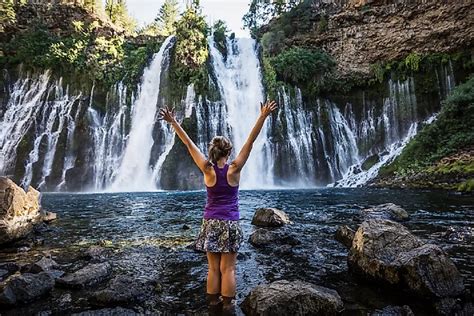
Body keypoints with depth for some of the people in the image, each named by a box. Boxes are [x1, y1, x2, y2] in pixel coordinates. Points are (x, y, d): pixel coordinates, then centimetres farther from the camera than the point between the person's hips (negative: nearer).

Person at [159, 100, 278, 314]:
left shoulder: (207, 169, -8)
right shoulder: (234, 169, -11)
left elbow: (189, 144, -6)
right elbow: (250, 142, -13)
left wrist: (173, 122, -1)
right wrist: (263, 117, -13)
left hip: (211, 222, 2)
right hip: (230, 223, -2)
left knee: (213, 268, 12)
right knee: (227, 268, 6)